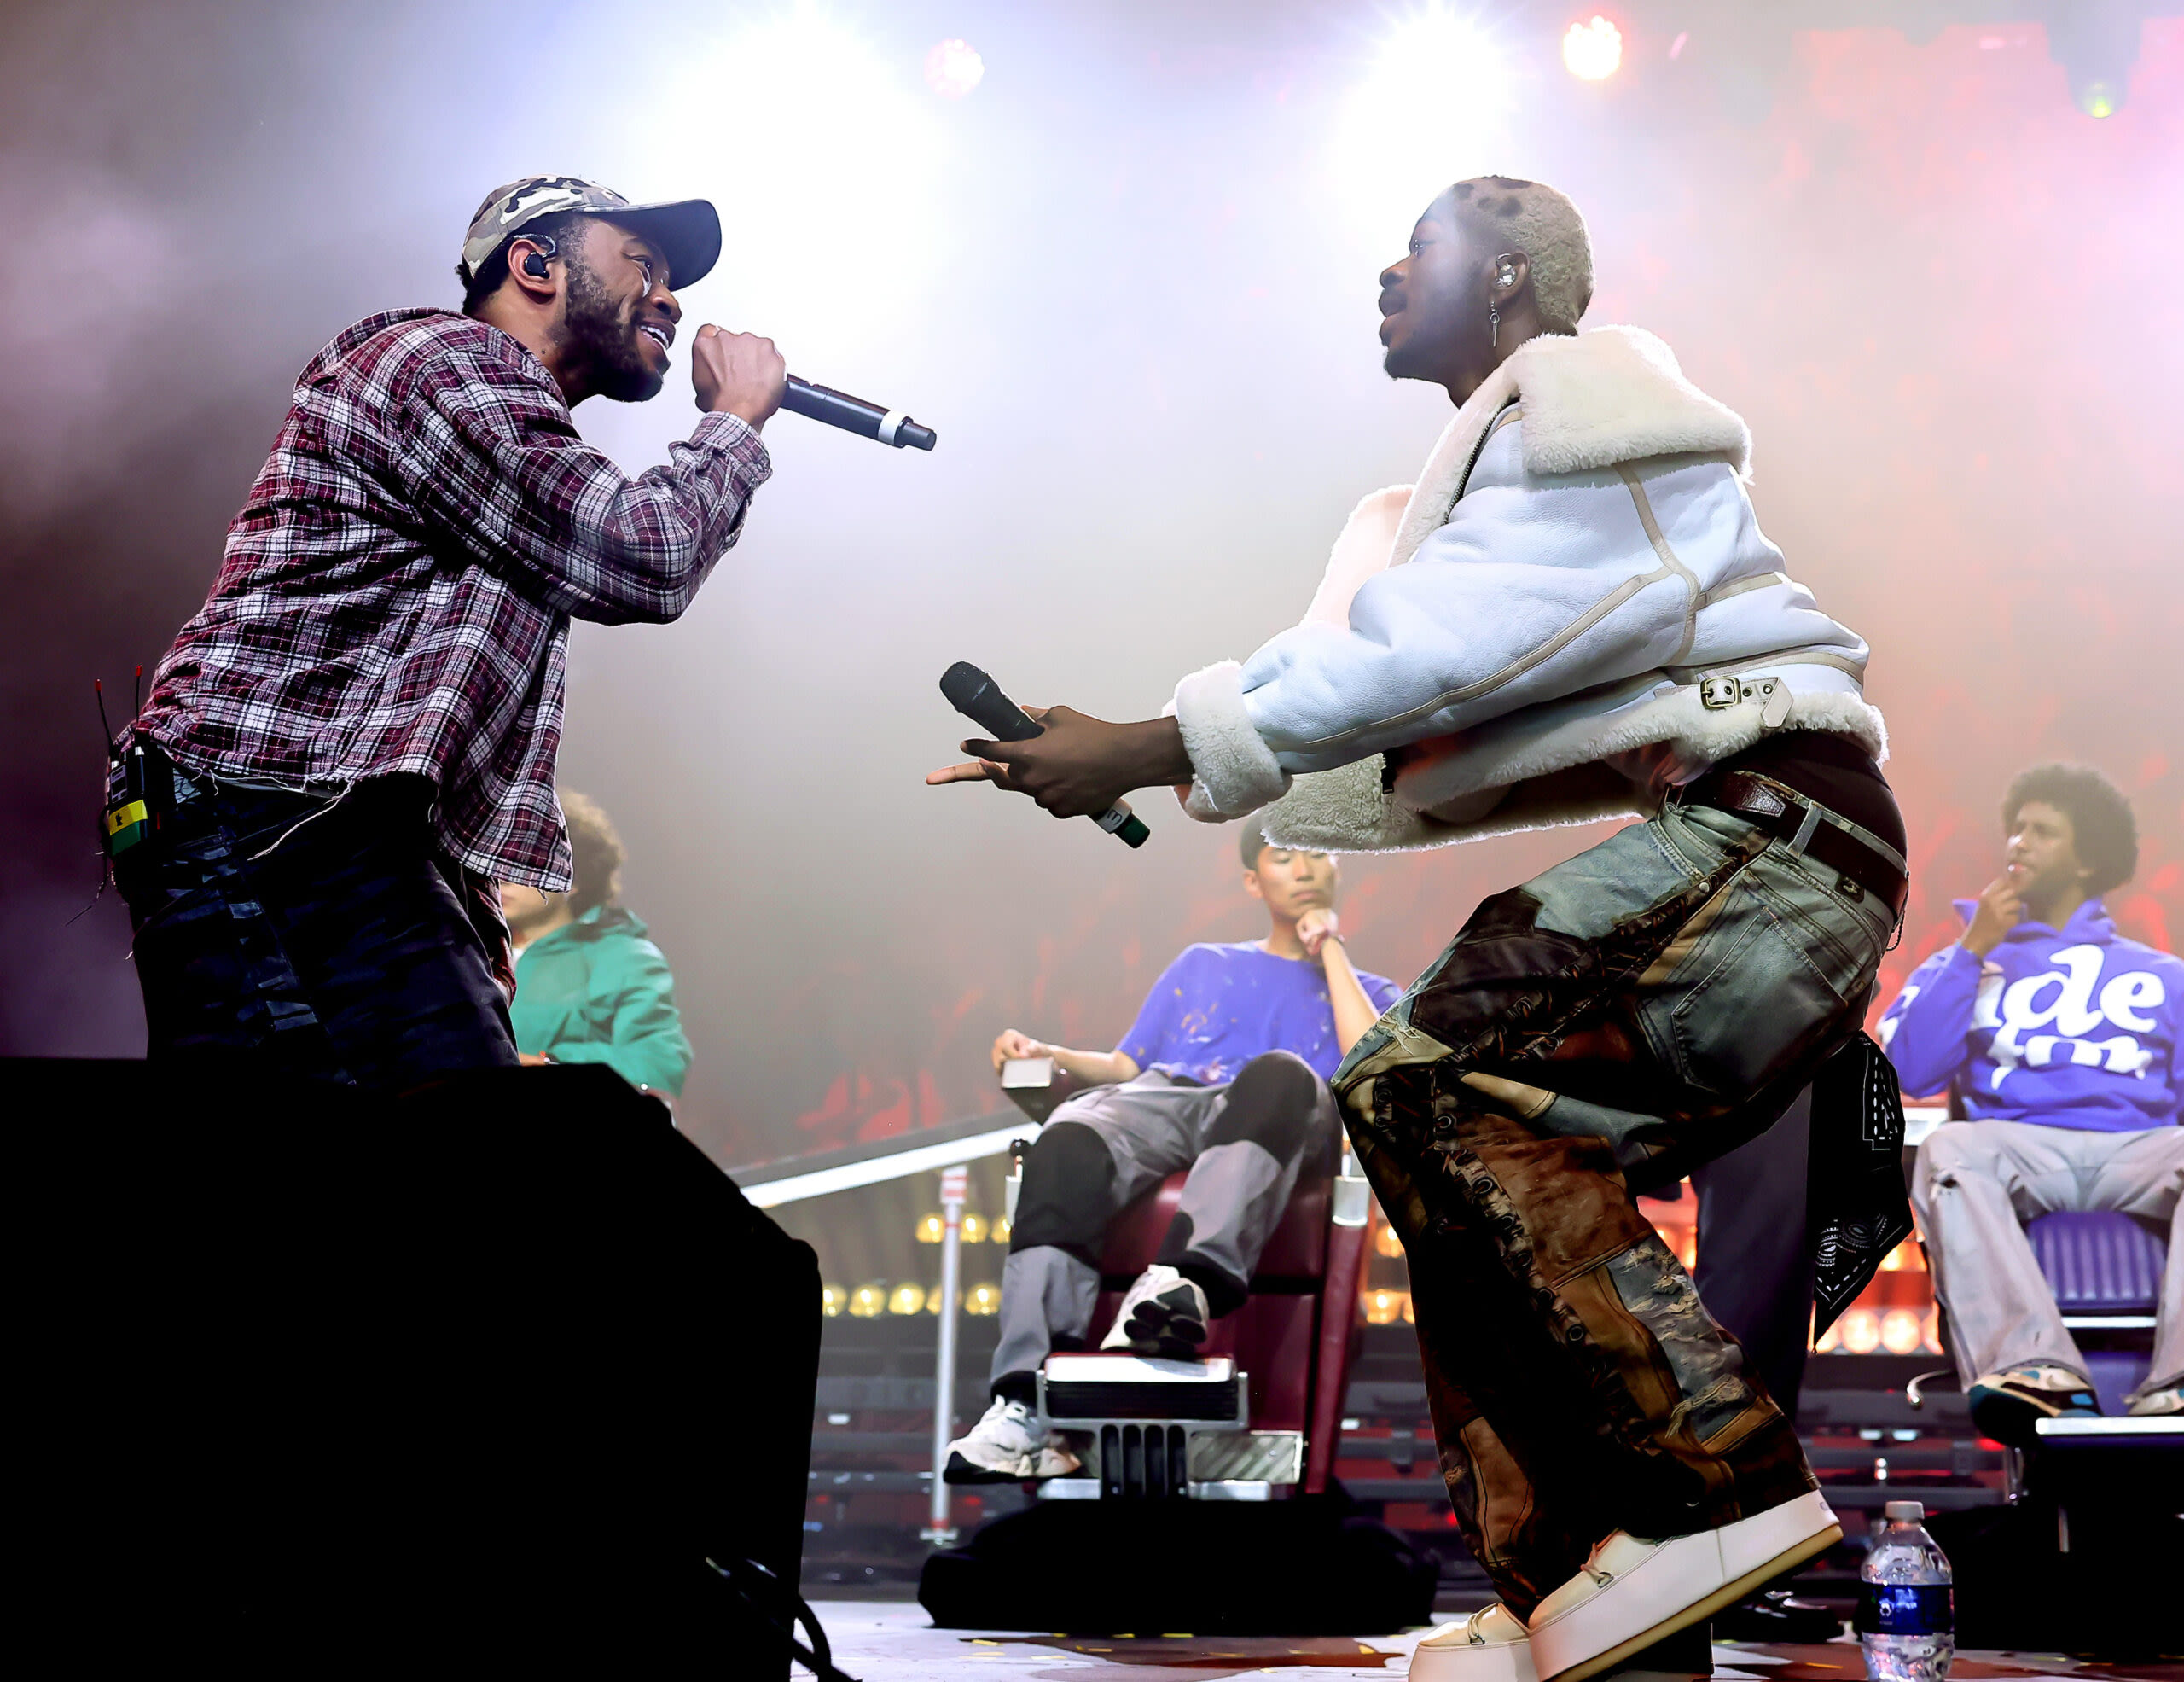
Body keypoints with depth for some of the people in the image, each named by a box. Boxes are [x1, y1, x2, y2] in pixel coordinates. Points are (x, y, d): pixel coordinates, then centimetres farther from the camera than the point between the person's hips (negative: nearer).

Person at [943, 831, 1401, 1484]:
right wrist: (1048, 1056, 10)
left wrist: (1332, 951, 14)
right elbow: (1126, 1064, 29)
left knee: (1282, 1072, -40)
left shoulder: (1369, 991, 30)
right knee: (1069, 1143, -36)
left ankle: (1182, 1286, -59)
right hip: (1163, 1097, 2)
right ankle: (1031, 1405, -50)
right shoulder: (1201, 965, 37)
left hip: (1269, 1129, -1)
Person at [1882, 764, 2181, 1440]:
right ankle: (2030, 1365, -53)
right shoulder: (1965, 965, 26)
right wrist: (1972, 952, 7)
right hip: (2020, 1150, 0)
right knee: (1949, 1150, -35)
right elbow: (1910, 1071, 8)